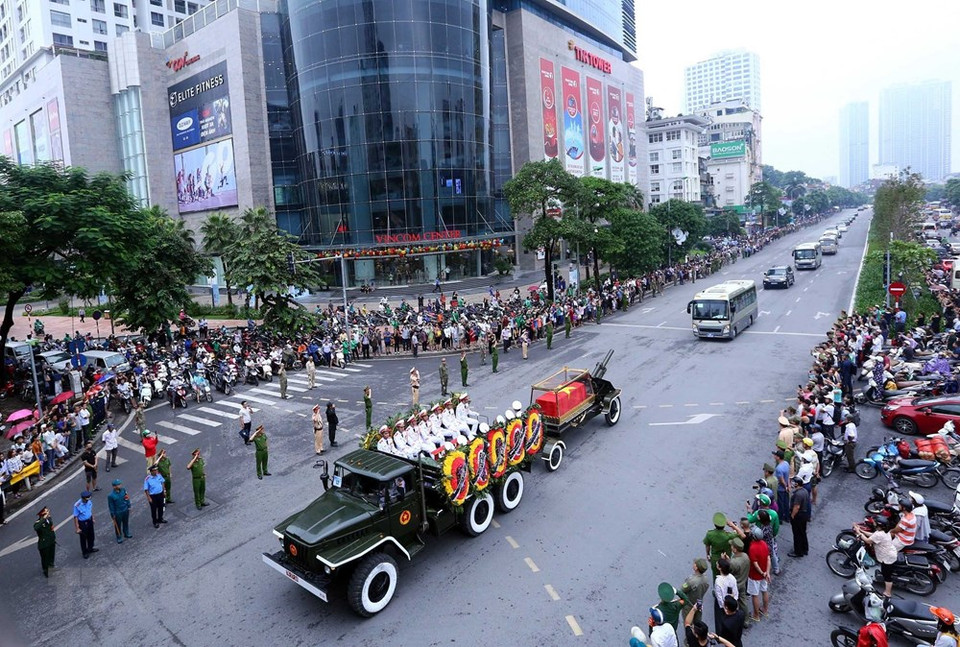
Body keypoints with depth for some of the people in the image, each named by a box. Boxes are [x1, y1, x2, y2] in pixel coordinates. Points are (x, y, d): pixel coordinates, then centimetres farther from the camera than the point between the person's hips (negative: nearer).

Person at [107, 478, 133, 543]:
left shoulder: (123, 490, -13)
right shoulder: (111, 496, -25)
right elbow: (111, 506, -14)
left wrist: (129, 506, 9)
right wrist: (113, 515, -8)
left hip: (125, 510, 5)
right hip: (118, 513, -5)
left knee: (126, 523, 23)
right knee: (118, 525, 13)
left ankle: (126, 534, 44)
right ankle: (119, 538, 32)